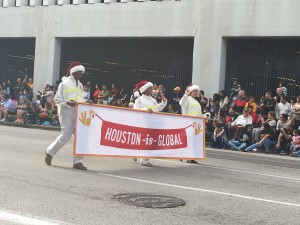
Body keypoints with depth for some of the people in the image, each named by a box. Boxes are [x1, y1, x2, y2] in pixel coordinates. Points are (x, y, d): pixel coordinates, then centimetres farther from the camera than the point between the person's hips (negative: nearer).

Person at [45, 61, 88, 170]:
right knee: (65, 136, -7)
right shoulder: (64, 84, -1)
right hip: (67, 112, -6)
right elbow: (57, 99, -3)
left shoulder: (80, 85, 18)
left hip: (78, 113, 6)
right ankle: (50, 152, 17)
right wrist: (67, 103, -18)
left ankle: (77, 161, 3)